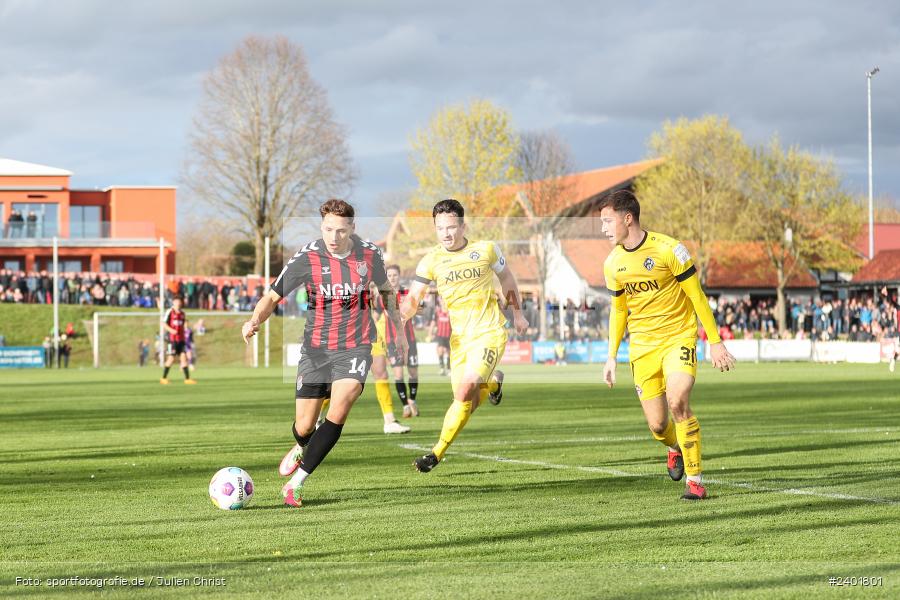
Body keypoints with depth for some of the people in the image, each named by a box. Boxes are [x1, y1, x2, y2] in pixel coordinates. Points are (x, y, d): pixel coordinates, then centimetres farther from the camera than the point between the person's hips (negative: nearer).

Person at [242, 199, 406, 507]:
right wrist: (255, 321, -29)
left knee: (338, 411, -22)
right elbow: (272, 297, -9)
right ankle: (301, 448, 45)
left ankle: (296, 483, -13)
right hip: (316, 348, 0)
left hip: (355, 346, 0)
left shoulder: (370, 253, -5)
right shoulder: (306, 258, -13)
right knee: (304, 426, 3)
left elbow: (384, 288, 16)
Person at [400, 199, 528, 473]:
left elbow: (506, 277, 14)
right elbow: (413, 298, -6)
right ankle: (494, 381, 39)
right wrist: (404, 311, -30)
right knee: (466, 400, 4)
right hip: (459, 336, 3)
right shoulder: (431, 260, -3)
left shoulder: (486, 249, -5)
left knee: (465, 390, -22)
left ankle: (437, 452, -14)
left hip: (489, 332, -3)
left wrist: (517, 313, 17)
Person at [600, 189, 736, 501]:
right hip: (642, 346, 4)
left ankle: (695, 480, -13)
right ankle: (676, 448, 36)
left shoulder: (669, 249, -13)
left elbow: (697, 297, -7)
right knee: (657, 425, -2)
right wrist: (611, 356, 11)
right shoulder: (613, 263, 3)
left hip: (678, 337, -4)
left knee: (677, 402, -26)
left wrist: (716, 342, -6)